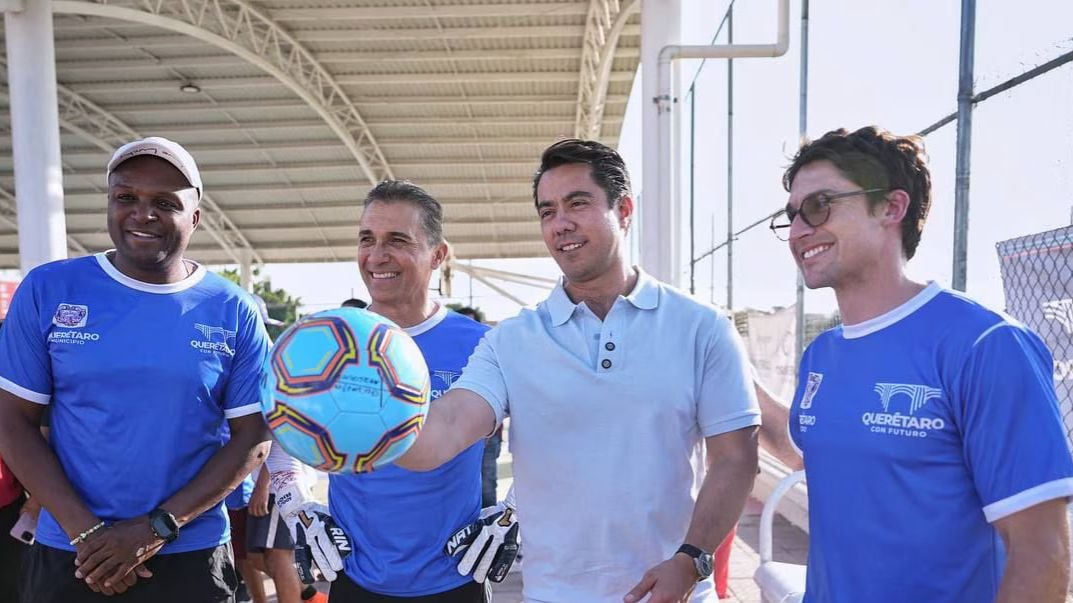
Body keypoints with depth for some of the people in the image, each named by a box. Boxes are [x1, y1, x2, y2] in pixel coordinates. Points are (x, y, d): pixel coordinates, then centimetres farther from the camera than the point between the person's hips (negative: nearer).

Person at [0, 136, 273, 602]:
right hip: (66, 557, 1)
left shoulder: (233, 312, -6)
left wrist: (159, 527, -12)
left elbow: (253, 436, -5)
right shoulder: (48, 289, -3)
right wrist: (84, 531, -11)